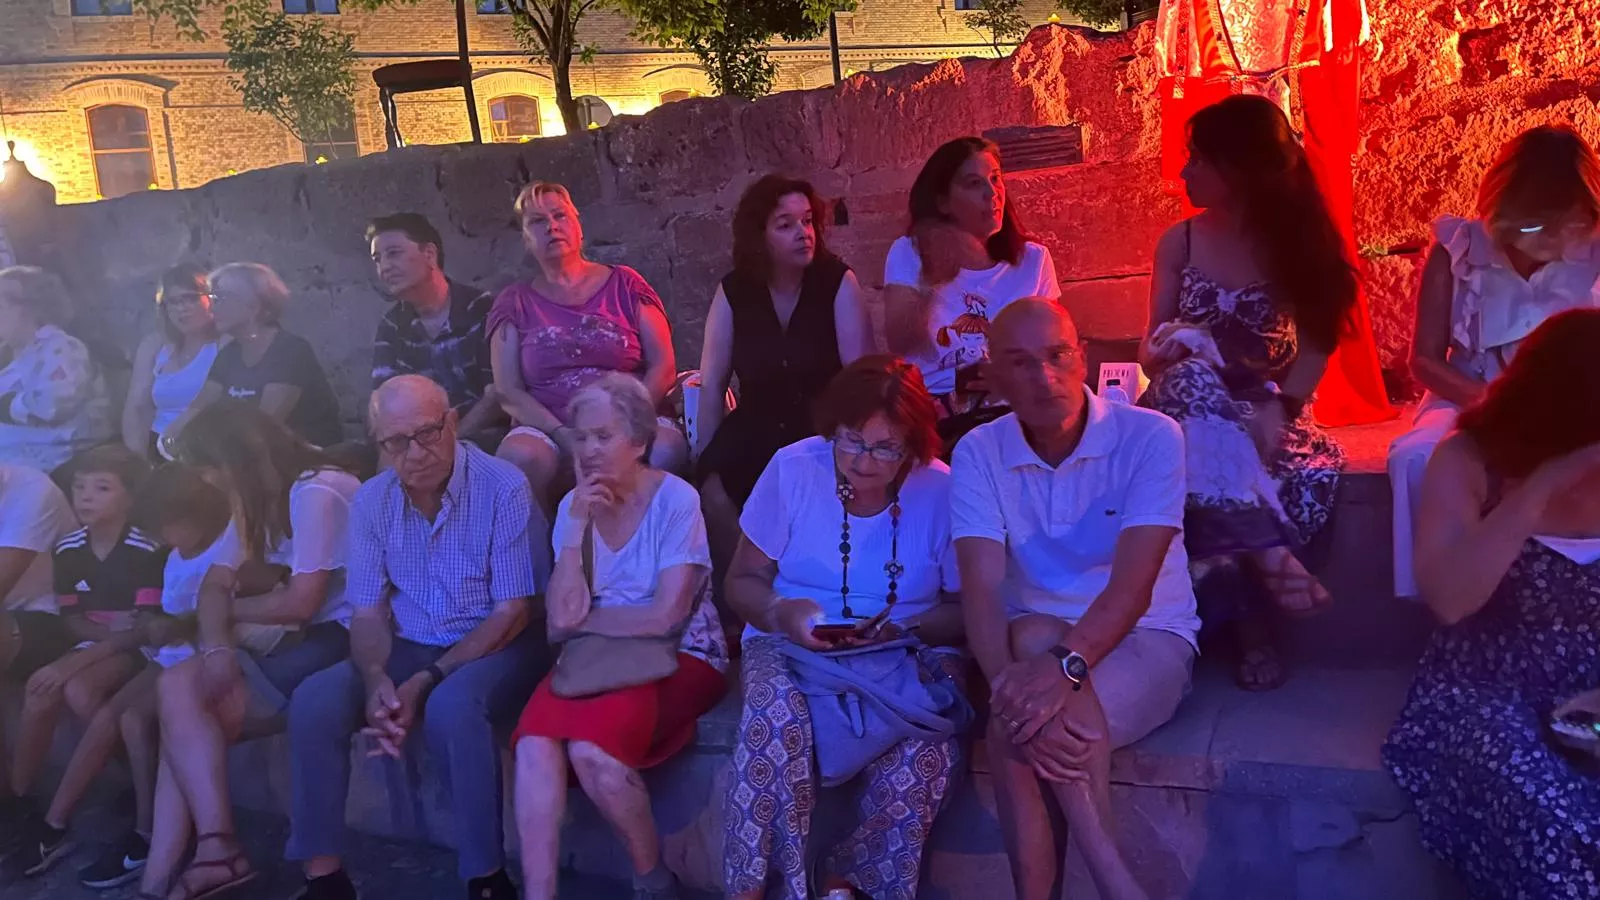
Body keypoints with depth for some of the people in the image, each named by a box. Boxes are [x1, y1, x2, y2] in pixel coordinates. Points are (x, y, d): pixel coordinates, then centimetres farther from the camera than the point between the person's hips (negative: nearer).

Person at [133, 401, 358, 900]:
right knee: (184, 694, -8)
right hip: (307, 642, 9)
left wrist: (229, 610, 3)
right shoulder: (265, 499, 19)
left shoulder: (316, 492, -13)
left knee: (180, 693, -14)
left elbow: (300, 603, -16)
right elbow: (216, 583, 8)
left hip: (342, 641, -9)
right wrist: (216, 646, -12)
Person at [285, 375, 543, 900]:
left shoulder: (503, 487, -16)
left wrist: (426, 682, -24)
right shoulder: (371, 501, 0)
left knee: (450, 707, -36)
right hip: (407, 647, 5)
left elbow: (513, 611, -16)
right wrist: (376, 679, -21)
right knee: (314, 701, -19)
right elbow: (368, 611, 2)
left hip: (494, 647, -5)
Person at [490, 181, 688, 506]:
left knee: (666, 449, -33)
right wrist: (564, 436, -14)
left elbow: (663, 366, 4)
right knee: (520, 457, -33)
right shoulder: (514, 303, 12)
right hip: (549, 428, 1)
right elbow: (508, 391, 3)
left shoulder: (624, 284, 11)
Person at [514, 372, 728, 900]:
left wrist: (582, 619, -6)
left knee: (591, 747, -29)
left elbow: (664, 618, -18)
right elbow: (561, 619, -7)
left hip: (679, 658, -4)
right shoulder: (573, 506, 4)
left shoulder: (676, 500, -10)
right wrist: (576, 527, -15)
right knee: (534, 742, -26)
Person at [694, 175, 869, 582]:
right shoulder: (734, 290, 1)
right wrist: (704, 459, -8)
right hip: (756, 430, 2)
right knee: (715, 492, -24)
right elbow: (712, 385, 1)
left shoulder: (838, 281, -6)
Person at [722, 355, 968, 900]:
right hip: (791, 646, 0)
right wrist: (780, 612, -19)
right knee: (778, 714, -35)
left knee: (930, 750, -31)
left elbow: (967, 610, -1)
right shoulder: (792, 469, -5)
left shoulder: (941, 491, -7)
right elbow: (742, 581, 2)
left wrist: (907, 630, -20)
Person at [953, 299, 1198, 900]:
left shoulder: (1150, 437, -13)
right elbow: (981, 590, -16)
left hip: (1146, 641, -2)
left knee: (1012, 735, -30)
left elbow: (1133, 585, -23)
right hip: (1039, 645, 3)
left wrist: (1065, 665, -40)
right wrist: (1009, 681, -36)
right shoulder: (978, 454, -5)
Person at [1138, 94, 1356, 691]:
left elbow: (1316, 346, -4)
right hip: (1190, 407, 1)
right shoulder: (1179, 242, 4)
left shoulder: (1296, 243, 1)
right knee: (1192, 380, -36)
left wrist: (1275, 407, -21)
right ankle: (1266, 553, -37)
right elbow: (1152, 350, 5)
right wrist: (1184, 348, -19)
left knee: (1316, 473, -34)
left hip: (1267, 410, 0)